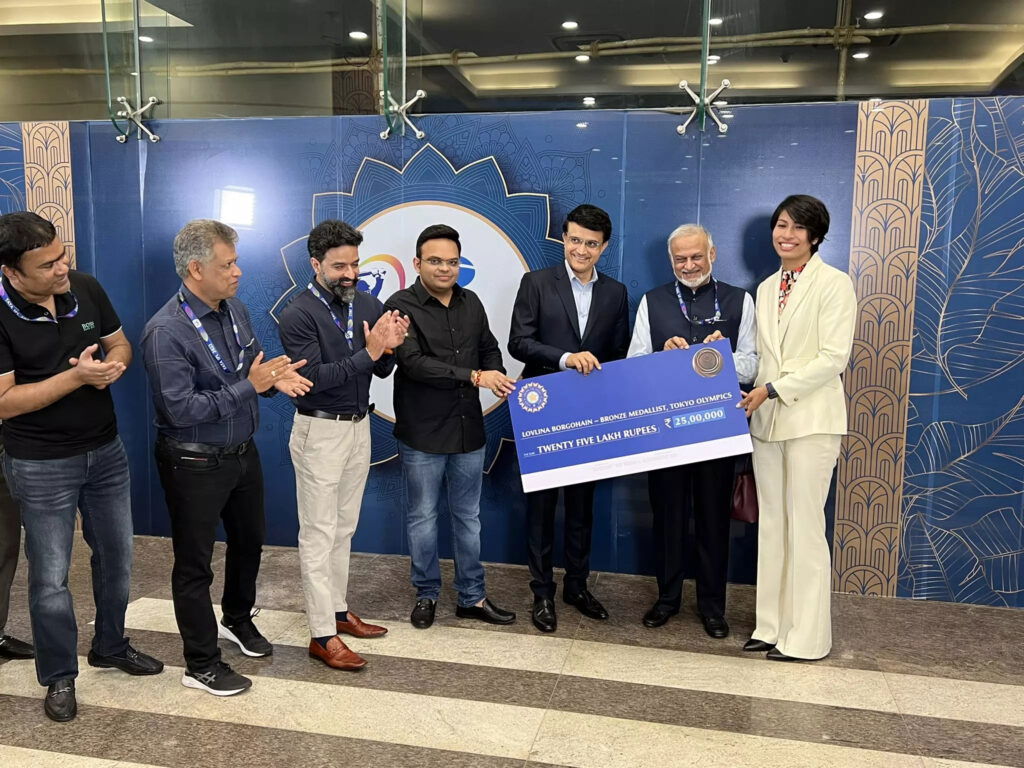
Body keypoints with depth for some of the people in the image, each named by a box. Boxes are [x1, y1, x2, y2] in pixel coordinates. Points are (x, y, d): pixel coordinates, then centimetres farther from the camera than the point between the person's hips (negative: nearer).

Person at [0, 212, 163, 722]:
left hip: (105, 451, 5)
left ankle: (111, 646, 40)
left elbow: (120, 343, 7)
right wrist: (76, 377, -27)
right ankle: (59, 676, 30)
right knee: (50, 576, 9)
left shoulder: (86, 288, -6)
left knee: (116, 558, 18)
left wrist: (114, 365, -15)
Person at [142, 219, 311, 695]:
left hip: (242, 453, 8)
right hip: (194, 465, -8)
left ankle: (237, 619, 50)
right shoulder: (166, 331, -24)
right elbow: (181, 409, -28)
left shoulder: (234, 310, 0)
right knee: (194, 563, 9)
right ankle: (201, 665, 26)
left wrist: (275, 378, -11)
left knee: (249, 541, 24)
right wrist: (249, 386, -30)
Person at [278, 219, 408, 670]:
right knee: (319, 534, 2)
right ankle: (322, 636, 10)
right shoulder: (298, 315, -15)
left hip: (359, 426, 6)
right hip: (320, 431, -6)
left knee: (344, 528, 16)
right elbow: (314, 377, -22)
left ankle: (338, 611, 31)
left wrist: (388, 349, -19)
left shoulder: (368, 305, 2)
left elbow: (381, 372, 3)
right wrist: (368, 352, -28)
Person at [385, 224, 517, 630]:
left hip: (469, 430, 5)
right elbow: (413, 363, -21)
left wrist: (498, 379, -5)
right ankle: (426, 594, 27)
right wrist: (473, 377, -24)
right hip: (422, 434, -5)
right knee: (423, 518, 9)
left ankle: (472, 596, 27)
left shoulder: (471, 302, 7)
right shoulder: (401, 306, -10)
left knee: (468, 517, 14)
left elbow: (489, 348, 16)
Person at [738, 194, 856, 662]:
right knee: (771, 525, 9)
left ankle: (806, 637, 10)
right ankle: (772, 627, 19)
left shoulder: (834, 284, -5)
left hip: (810, 421, -6)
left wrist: (773, 390, -15)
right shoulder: (766, 288, 15)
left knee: (804, 527, -2)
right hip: (767, 420, 6)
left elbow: (833, 358, -12)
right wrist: (752, 396, 3)